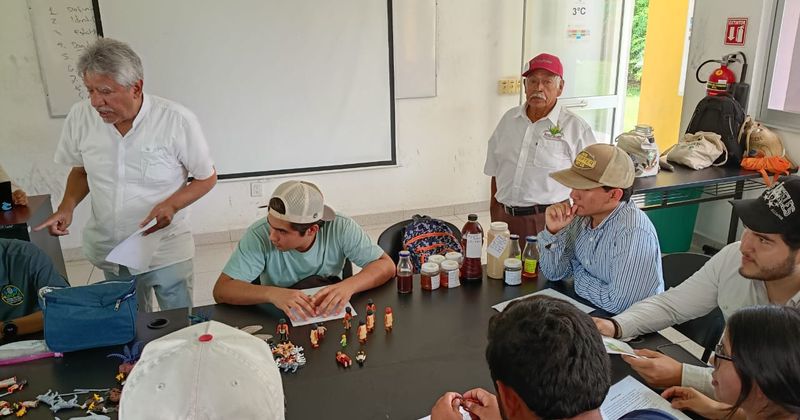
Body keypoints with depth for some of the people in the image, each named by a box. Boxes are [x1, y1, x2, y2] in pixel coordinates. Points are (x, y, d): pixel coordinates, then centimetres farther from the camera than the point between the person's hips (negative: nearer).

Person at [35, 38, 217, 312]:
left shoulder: (177, 120, -20)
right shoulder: (81, 116, -8)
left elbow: (207, 178, -8)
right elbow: (81, 170, 10)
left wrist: (171, 205, -24)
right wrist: (67, 207, -8)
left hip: (166, 254, -3)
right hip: (109, 251, 4)